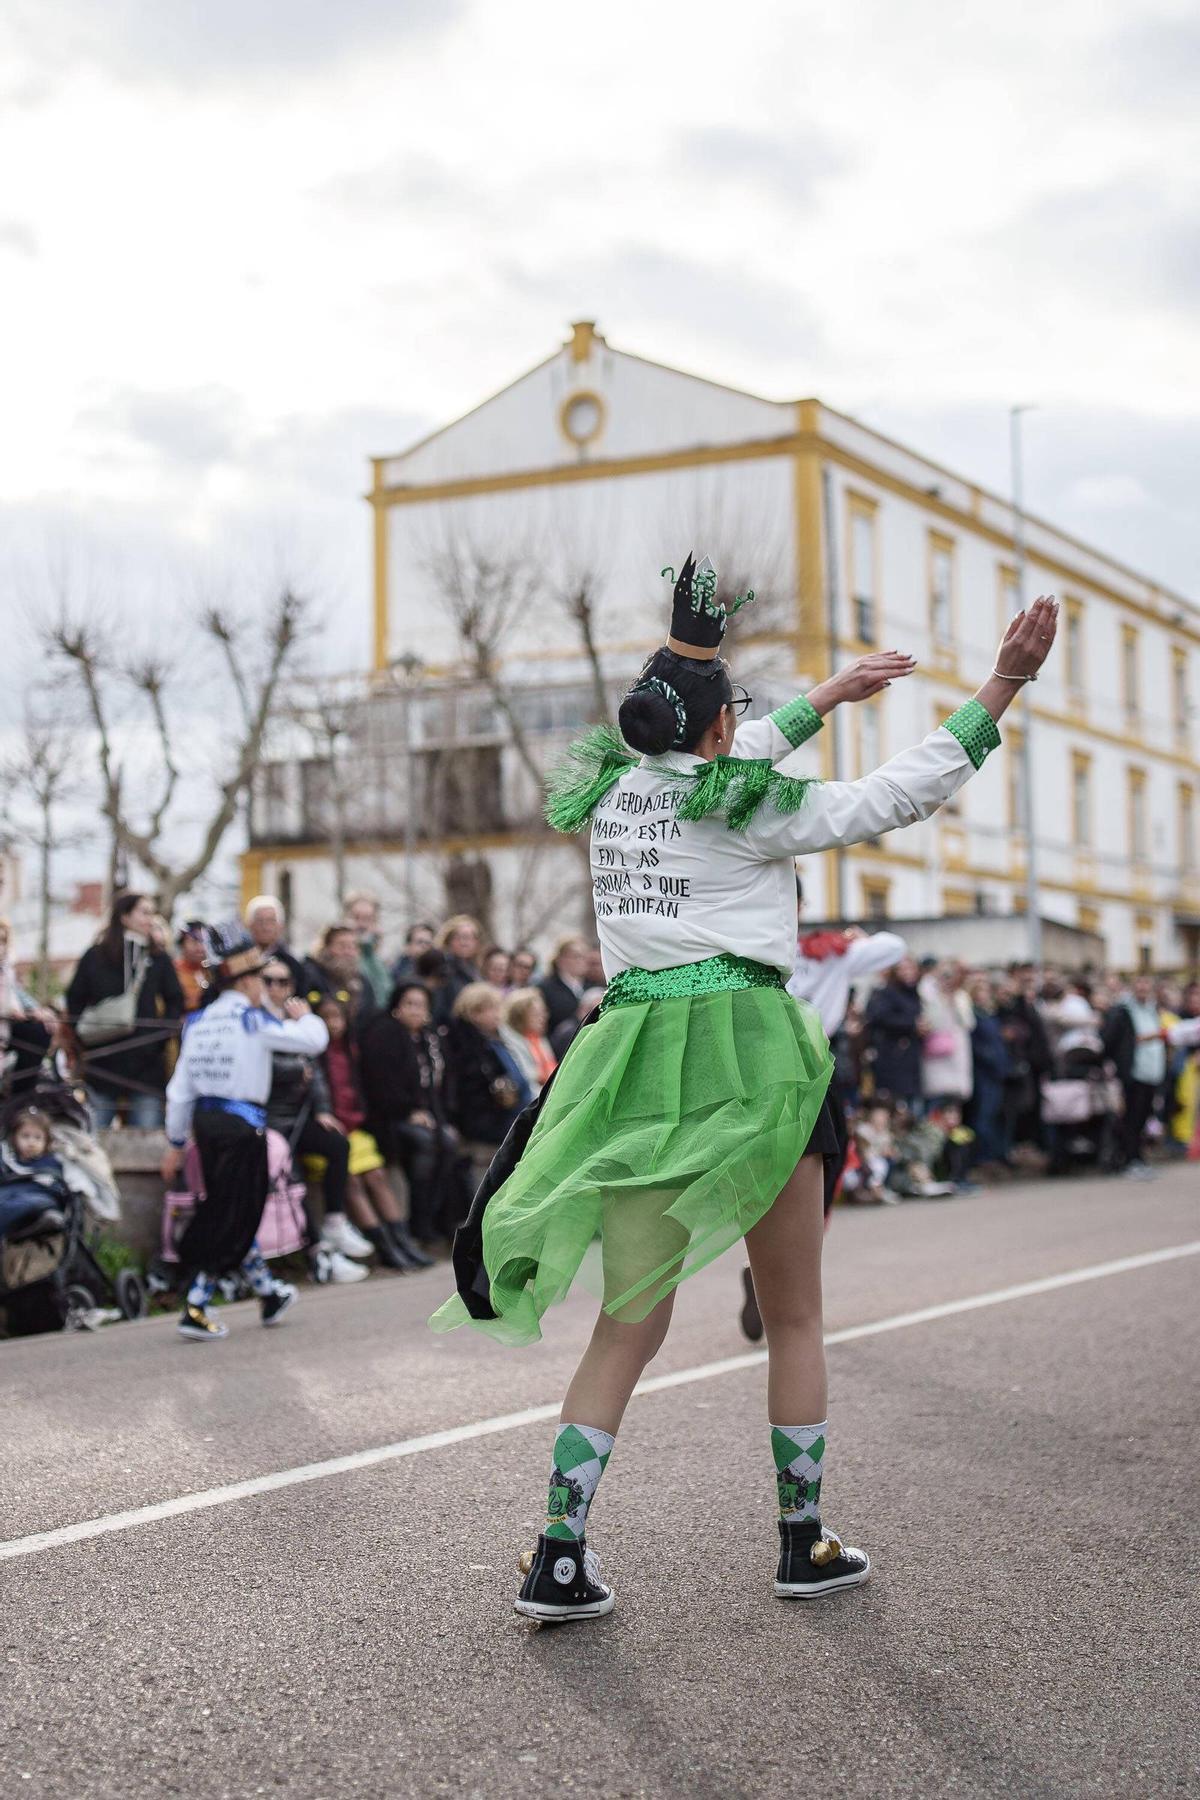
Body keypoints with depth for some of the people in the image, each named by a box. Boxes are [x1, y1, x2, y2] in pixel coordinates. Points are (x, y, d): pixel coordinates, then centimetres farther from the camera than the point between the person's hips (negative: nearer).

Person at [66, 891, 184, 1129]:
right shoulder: (95, 957, 3)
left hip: (146, 1063, 1)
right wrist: (85, 1042, -2)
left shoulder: (159, 960, 5)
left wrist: (161, 1037, -4)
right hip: (102, 1063, -1)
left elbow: (175, 1003, 10)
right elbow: (74, 1003, 8)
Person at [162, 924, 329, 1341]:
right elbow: (314, 1040, -10)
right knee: (230, 1219, 0)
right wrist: (302, 1015, 12)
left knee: (233, 1213, 19)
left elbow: (181, 1087, 8)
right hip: (242, 1125, -7)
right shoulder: (252, 1020, -11)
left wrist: (176, 1142, 16)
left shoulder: (199, 1022, 7)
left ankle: (269, 1294, 34)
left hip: (205, 1123, 7)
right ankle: (195, 1311, -2)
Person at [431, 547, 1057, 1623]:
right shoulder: (746, 805, -5)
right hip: (745, 1044, -5)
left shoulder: (611, 788, 12)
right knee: (795, 1315, 11)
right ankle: (804, 1543, 19)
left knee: (630, 1323, 8)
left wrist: (828, 698, 38)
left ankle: (560, 1559, 1)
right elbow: (901, 793, -4)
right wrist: (1000, 689, 0)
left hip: (636, 1052, 5)